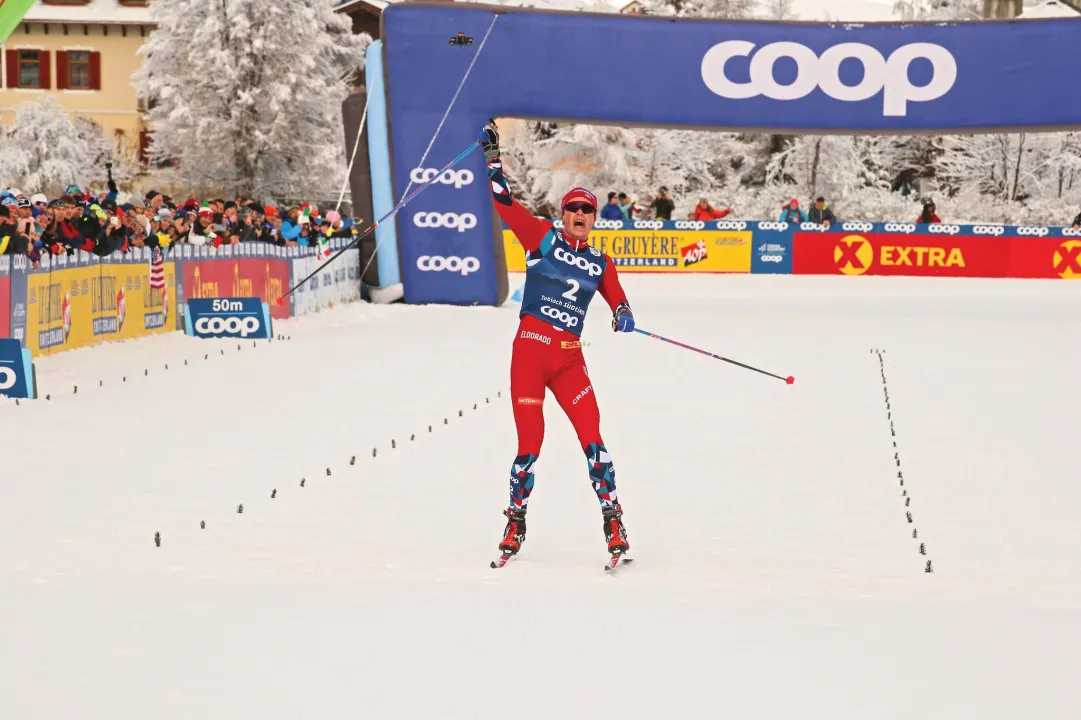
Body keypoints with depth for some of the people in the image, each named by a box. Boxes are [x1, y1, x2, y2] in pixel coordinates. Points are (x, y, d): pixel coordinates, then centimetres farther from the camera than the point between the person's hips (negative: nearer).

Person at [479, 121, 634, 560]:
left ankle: (612, 520, -1)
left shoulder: (600, 264, 12)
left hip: (569, 359, 2)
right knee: (530, 445, -3)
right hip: (530, 350, -2)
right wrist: (492, 157, -2)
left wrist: (623, 315, -9)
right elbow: (505, 204, 1)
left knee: (591, 437, -8)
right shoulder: (543, 239, 4)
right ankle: (516, 519, 16)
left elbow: (617, 298, 15)